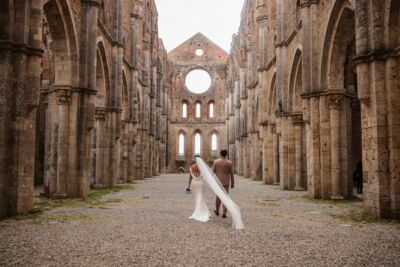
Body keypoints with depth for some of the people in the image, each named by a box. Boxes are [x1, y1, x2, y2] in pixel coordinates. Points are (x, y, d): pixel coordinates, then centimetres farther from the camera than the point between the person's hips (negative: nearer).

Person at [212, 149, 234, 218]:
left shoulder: (216, 162, -4)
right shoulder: (229, 163, -9)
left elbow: (213, 172, -2)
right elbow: (231, 174, -6)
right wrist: (232, 183, 2)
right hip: (226, 182, -2)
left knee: (218, 196, 18)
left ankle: (217, 211, 29)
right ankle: (224, 213, -5)